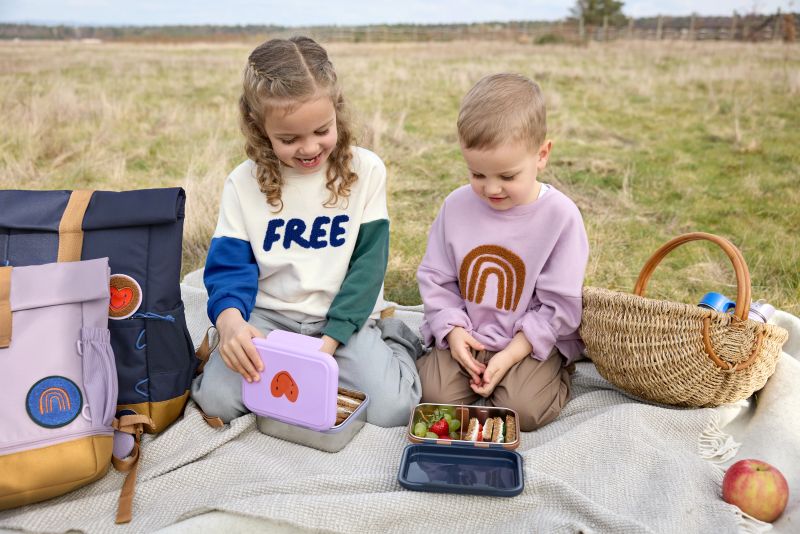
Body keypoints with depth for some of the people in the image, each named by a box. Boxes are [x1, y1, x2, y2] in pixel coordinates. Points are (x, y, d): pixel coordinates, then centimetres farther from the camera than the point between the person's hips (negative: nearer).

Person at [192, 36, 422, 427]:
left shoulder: (365, 171, -7)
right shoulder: (244, 183, -4)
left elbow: (367, 266, -8)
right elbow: (229, 267, -5)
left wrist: (329, 342, -18)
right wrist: (231, 321, -29)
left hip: (344, 318, -1)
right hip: (268, 317, 2)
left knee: (390, 409, -21)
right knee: (217, 399, -20)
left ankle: (391, 341, 9)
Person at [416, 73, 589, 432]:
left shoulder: (560, 216, -14)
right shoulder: (457, 206, -4)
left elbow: (558, 303, -10)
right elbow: (435, 277, 5)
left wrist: (511, 355, -17)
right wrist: (452, 329, -11)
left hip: (533, 339, -2)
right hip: (465, 336, 3)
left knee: (524, 409, -21)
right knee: (435, 395, -15)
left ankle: (555, 375, 12)